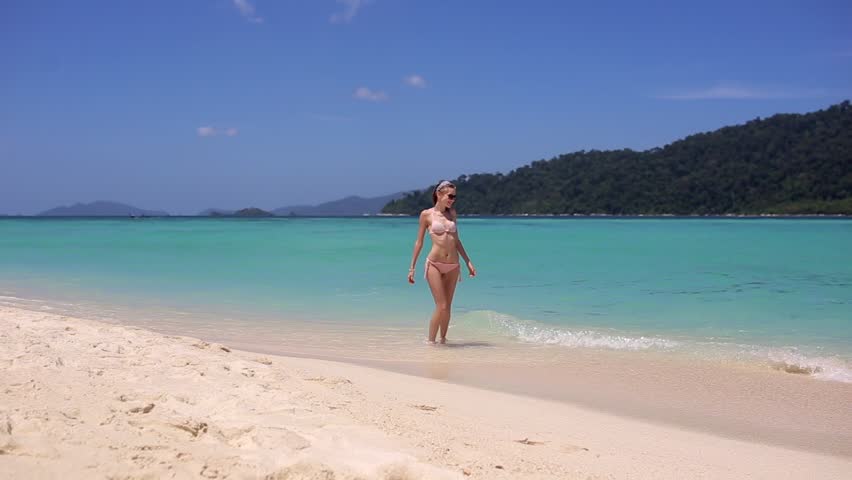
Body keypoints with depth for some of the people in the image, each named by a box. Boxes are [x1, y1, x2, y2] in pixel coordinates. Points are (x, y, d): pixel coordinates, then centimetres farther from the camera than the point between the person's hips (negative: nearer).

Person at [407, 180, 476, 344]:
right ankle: (431, 341, 1)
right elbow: (419, 242, 3)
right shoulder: (426, 214, -1)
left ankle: (443, 340, 19)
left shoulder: (452, 213, 11)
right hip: (435, 264, -4)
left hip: (453, 265, 4)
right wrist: (412, 267, 2)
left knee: (447, 307, 7)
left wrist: (468, 262, 13)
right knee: (441, 306, -10)